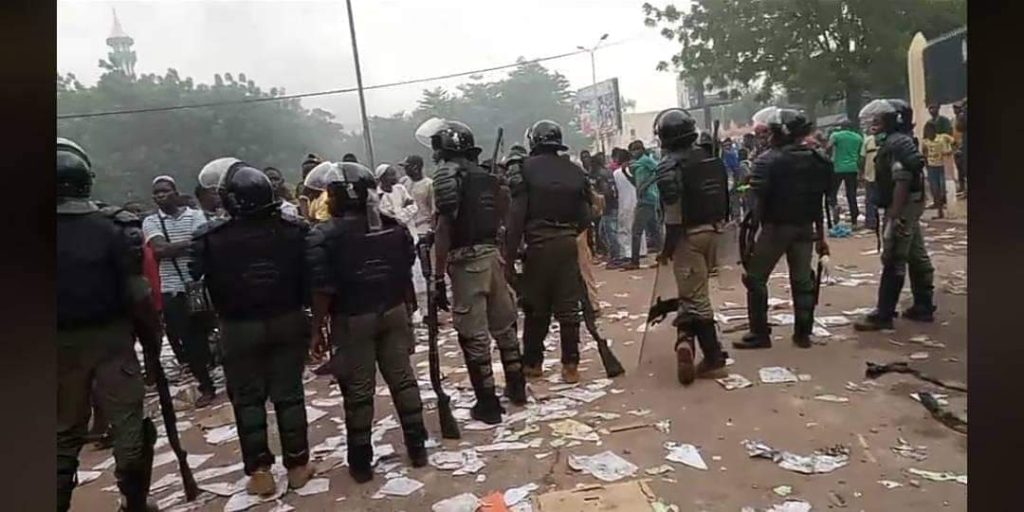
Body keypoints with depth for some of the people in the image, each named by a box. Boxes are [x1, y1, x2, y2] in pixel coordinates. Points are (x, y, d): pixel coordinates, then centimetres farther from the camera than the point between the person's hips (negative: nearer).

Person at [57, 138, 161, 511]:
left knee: (64, 432, 16)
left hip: (61, 344, 2)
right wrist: (152, 334, 0)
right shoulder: (115, 226, -12)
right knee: (128, 424, 9)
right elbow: (137, 294, -12)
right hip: (110, 337, -2)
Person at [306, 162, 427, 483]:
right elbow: (408, 267, 8)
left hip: (352, 320, -4)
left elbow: (323, 289, -16)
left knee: (358, 390, 6)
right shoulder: (393, 225, 2)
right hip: (394, 311, 4)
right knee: (403, 378, 13)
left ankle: (360, 461, 18)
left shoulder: (324, 235, -14)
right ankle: (417, 446, 23)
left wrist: (317, 328, -6)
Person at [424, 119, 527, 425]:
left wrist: (438, 275, -12)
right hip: (493, 254, 7)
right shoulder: (487, 175, 12)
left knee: (473, 334, 2)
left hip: (467, 261, -7)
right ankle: (516, 387, 32)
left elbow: (444, 228, -15)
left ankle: (488, 404, 10)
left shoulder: (446, 174, -8)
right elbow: (504, 215, 12)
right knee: (504, 325, 18)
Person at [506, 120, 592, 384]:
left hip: (539, 244, -3)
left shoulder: (527, 169, -3)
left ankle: (532, 363, 18)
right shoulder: (575, 171, 8)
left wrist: (510, 253, -7)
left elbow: (517, 215, -9)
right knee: (568, 308, 6)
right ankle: (570, 365, 8)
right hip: (569, 243, 3)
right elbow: (585, 216, 6)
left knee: (536, 307, 9)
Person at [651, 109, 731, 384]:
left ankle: (714, 359, -3)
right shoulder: (712, 158, 10)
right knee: (696, 291, 20)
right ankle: (687, 337, 19)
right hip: (713, 231, 7)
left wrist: (668, 248, -10)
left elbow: (673, 211, -17)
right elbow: (724, 197, 12)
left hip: (689, 235, -7)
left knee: (695, 296, -2)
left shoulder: (670, 165, -12)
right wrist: (718, 227, 19)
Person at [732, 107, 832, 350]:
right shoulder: (817, 159, 6)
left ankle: (759, 334, 5)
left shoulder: (769, 160, -14)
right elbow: (819, 202, 9)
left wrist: (755, 229, -5)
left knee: (755, 278, 5)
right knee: (803, 280, 13)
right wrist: (821, 236, 14)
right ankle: (803, 333, 18)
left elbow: (760, 200, -16)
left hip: (776, 227, -6)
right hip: (805, 227, 6)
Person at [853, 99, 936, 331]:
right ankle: (924, 307, 23)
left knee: (893, 262, -7)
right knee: (917, 257, 14)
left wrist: (893, 217, -25)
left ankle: (883, 315, -3)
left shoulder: (896, 143, -17)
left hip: (902, 208, -10)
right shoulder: (897, 140, 14)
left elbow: (902, 182, -24)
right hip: (910, 206, 10)